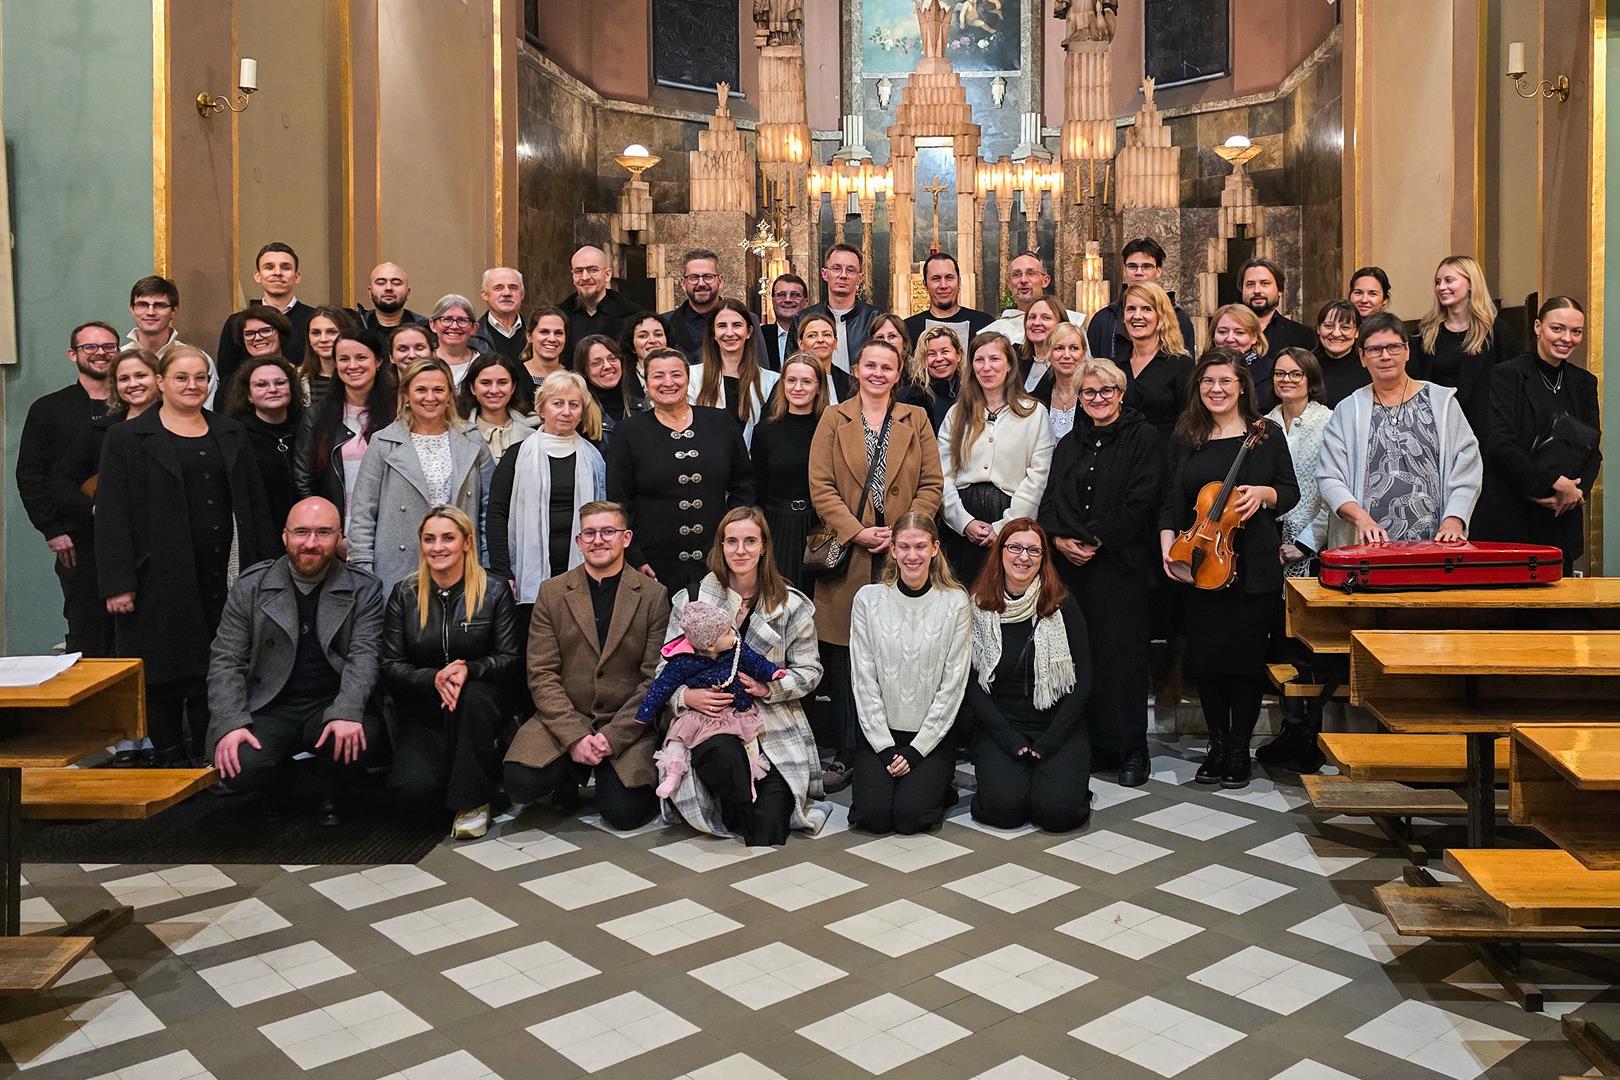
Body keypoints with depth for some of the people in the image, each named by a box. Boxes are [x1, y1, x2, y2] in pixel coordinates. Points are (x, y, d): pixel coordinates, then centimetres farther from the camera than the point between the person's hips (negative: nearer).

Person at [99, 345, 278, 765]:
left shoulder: (230, 434, 14)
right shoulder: (128, 439, 3)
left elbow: (255, 505, 13)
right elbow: (112, 516, -3)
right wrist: (117, 583, -11)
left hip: (222, 576, 3)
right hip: (160, 580, -3)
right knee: (164, 675, 3)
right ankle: (169, 760, 14)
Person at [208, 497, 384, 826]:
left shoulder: (364, 590, 1)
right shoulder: (250, 586, 3)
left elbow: (364, 656, -10)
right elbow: (225, 660, 1)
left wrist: (346, 713, -29)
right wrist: (230, 723, -15)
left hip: (332, 706, -1)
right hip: (270, 708, 1)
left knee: (357, 744, -32)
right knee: (239, 768, -26)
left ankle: (329, 796, 6)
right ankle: (279, 786, 14)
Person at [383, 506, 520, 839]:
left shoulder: (494, 591, -2)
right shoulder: (404, 595, 4)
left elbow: (510, 658, -6)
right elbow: (391, 666, -1)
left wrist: (468, 670, -26)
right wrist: (433, 678, -21)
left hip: (482, 702, -1)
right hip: (423, 713, 1)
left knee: (473, 695, -38)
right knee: (414, 786, -26)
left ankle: (473, 799, -18)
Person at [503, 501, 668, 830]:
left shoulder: (654, 595, -1)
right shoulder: (552, 593, 4)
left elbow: (656, 678, -5)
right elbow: (541, 673, -2)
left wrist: (612, 736, -15)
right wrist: (574, 736, -15)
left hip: (628, 725, -1)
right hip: (562, 720, 2)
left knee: (623, 812, -20)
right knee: (521, 783, -23)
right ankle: (570, 777, 12)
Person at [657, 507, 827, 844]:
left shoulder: (793, 605, 4)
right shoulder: (691, 600, 5)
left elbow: (810, 671, 4)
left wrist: (771, 687, -15)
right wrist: (686, 695, -16)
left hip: (776, 727, -1)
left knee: (770, 826, -27)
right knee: (722, 755, -35)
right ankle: (741, 820, -11)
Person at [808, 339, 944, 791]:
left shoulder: (916, 419, 13)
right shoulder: (834, 419, 9)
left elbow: (932, 485, 6)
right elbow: (821, 487, 0)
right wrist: (856, 533, -11)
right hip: (848, 553, 0)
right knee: (845, 658, 0)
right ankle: (845, 754, 8)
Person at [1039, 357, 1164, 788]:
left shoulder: (1144, 438, 0)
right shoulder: (1069, 444, 18)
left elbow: (1139, 501, -9)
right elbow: (1051, 499, 13)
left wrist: (1095, 541, -12)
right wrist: (1058, 538, -6)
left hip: (1122, 563, -4)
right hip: (1070, 565, 5)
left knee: (1122, 652, -4)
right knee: (1077, 651, 2)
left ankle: (1131, 748, 5)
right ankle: (1083, 740, 11)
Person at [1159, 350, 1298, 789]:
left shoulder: (1267, 434, 2)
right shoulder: (1185, 437, 8)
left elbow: (1291, 492, 5)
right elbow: (1170, 500, 10)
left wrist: (1263, 493, -16)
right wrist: (1168, 542, -4)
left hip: (1252, 567, -2)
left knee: (1246, 655, 2)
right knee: (1205, 655, 6)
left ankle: (1240, 749, 17)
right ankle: (1217, 745, 21)